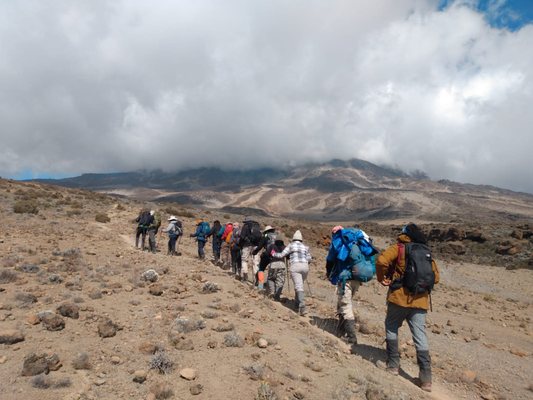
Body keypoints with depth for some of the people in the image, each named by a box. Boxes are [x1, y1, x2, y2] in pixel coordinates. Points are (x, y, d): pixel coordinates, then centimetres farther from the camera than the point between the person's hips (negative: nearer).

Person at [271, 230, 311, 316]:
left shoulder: (291, 245, 11)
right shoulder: (305, 247, 20)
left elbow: (281, 255, 8)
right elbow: (309, 258, 15)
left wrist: (273, 253, 25)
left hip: (295, 266, -3)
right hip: (305, 266, 4)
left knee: (299, 286, -12)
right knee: (300, 285, 22)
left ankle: (302, 307, -23)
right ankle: (297, 302, 30)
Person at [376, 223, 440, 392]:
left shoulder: (399, 248, -2)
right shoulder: (427, 252, 13)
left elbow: (381, 260, -19)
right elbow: (435, 277, 15)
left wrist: (382, 278, -4)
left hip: (400, 297, -4)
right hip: (420, 300, 4)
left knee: (391, 328, 17)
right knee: (420, 336, 7)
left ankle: (393, 365, 18)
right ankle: (426, 378, 5)